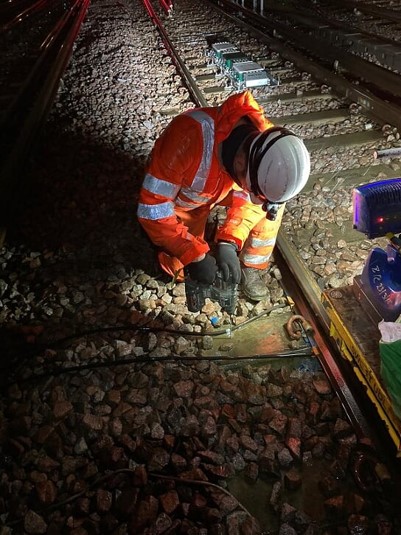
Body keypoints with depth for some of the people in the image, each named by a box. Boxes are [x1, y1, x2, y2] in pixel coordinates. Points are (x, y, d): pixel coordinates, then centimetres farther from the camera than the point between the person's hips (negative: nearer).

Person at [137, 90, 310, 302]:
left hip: (221, 187, 3)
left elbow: (247, 197, -13)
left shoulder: (262, 142, -28)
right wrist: (194, 255, -38)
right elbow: (151, 208, -36)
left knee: (273, 200, -16)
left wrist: (229, 242, -28)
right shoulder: (189, 137, -44)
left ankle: (251, 268, 2)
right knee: (182, 270, -5)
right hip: (181, 199, -3)